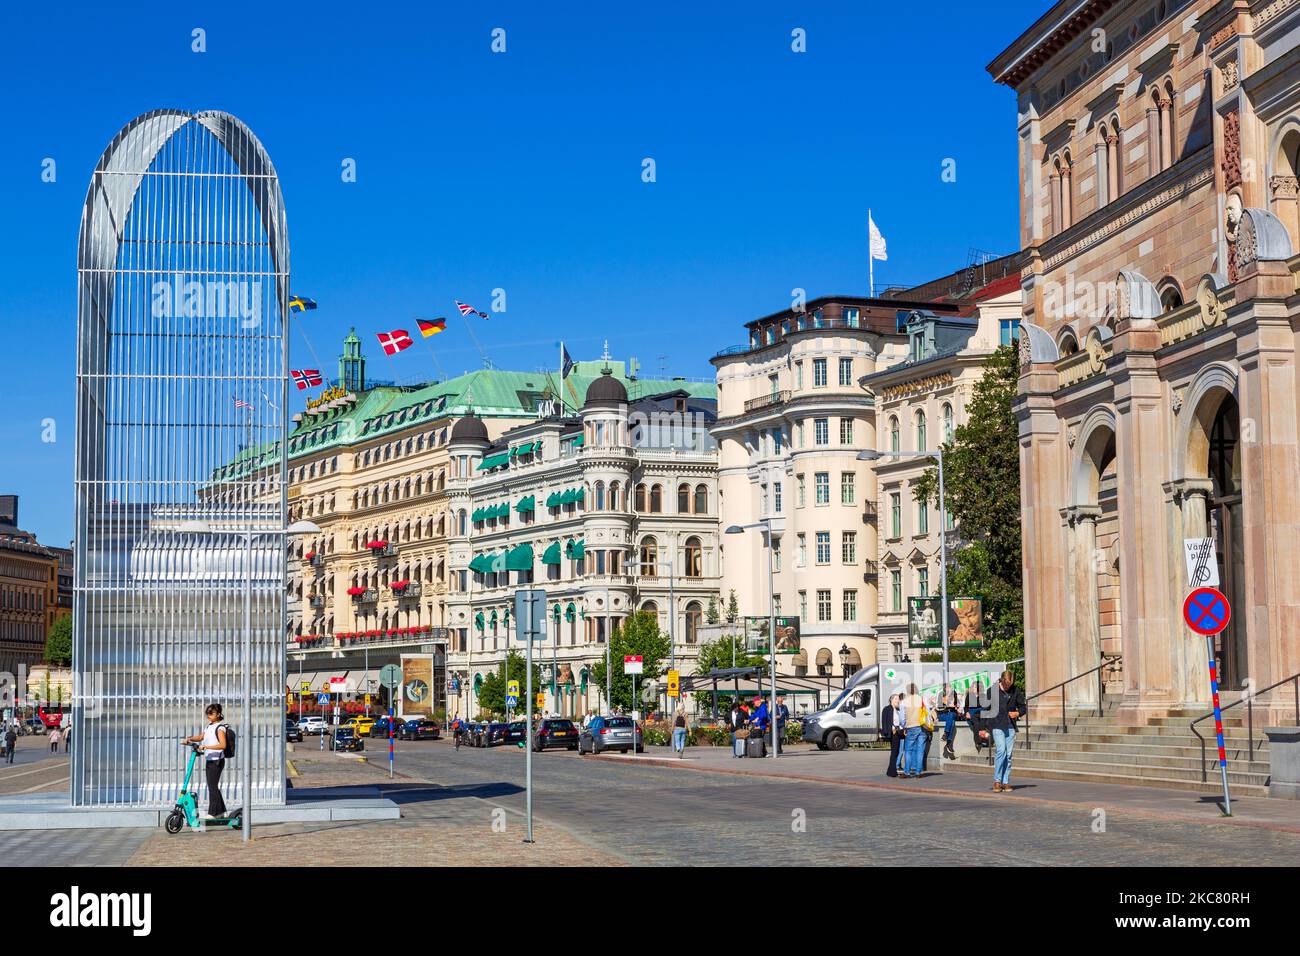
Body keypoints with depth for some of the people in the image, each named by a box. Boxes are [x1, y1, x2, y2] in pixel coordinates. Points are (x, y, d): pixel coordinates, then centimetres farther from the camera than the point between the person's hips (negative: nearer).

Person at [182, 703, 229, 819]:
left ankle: (212, 813, -4)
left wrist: (206, 746, -29)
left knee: (212, 786, -8)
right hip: (209, 760, 9)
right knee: (213, 786, 13)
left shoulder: (220, 727, -12)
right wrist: (190, 739, 4)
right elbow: (200, 737, 24)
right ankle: (221, 811, 21)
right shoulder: (209, 727, 15)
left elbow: (223, 745, -23)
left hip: (217, 760, -9)